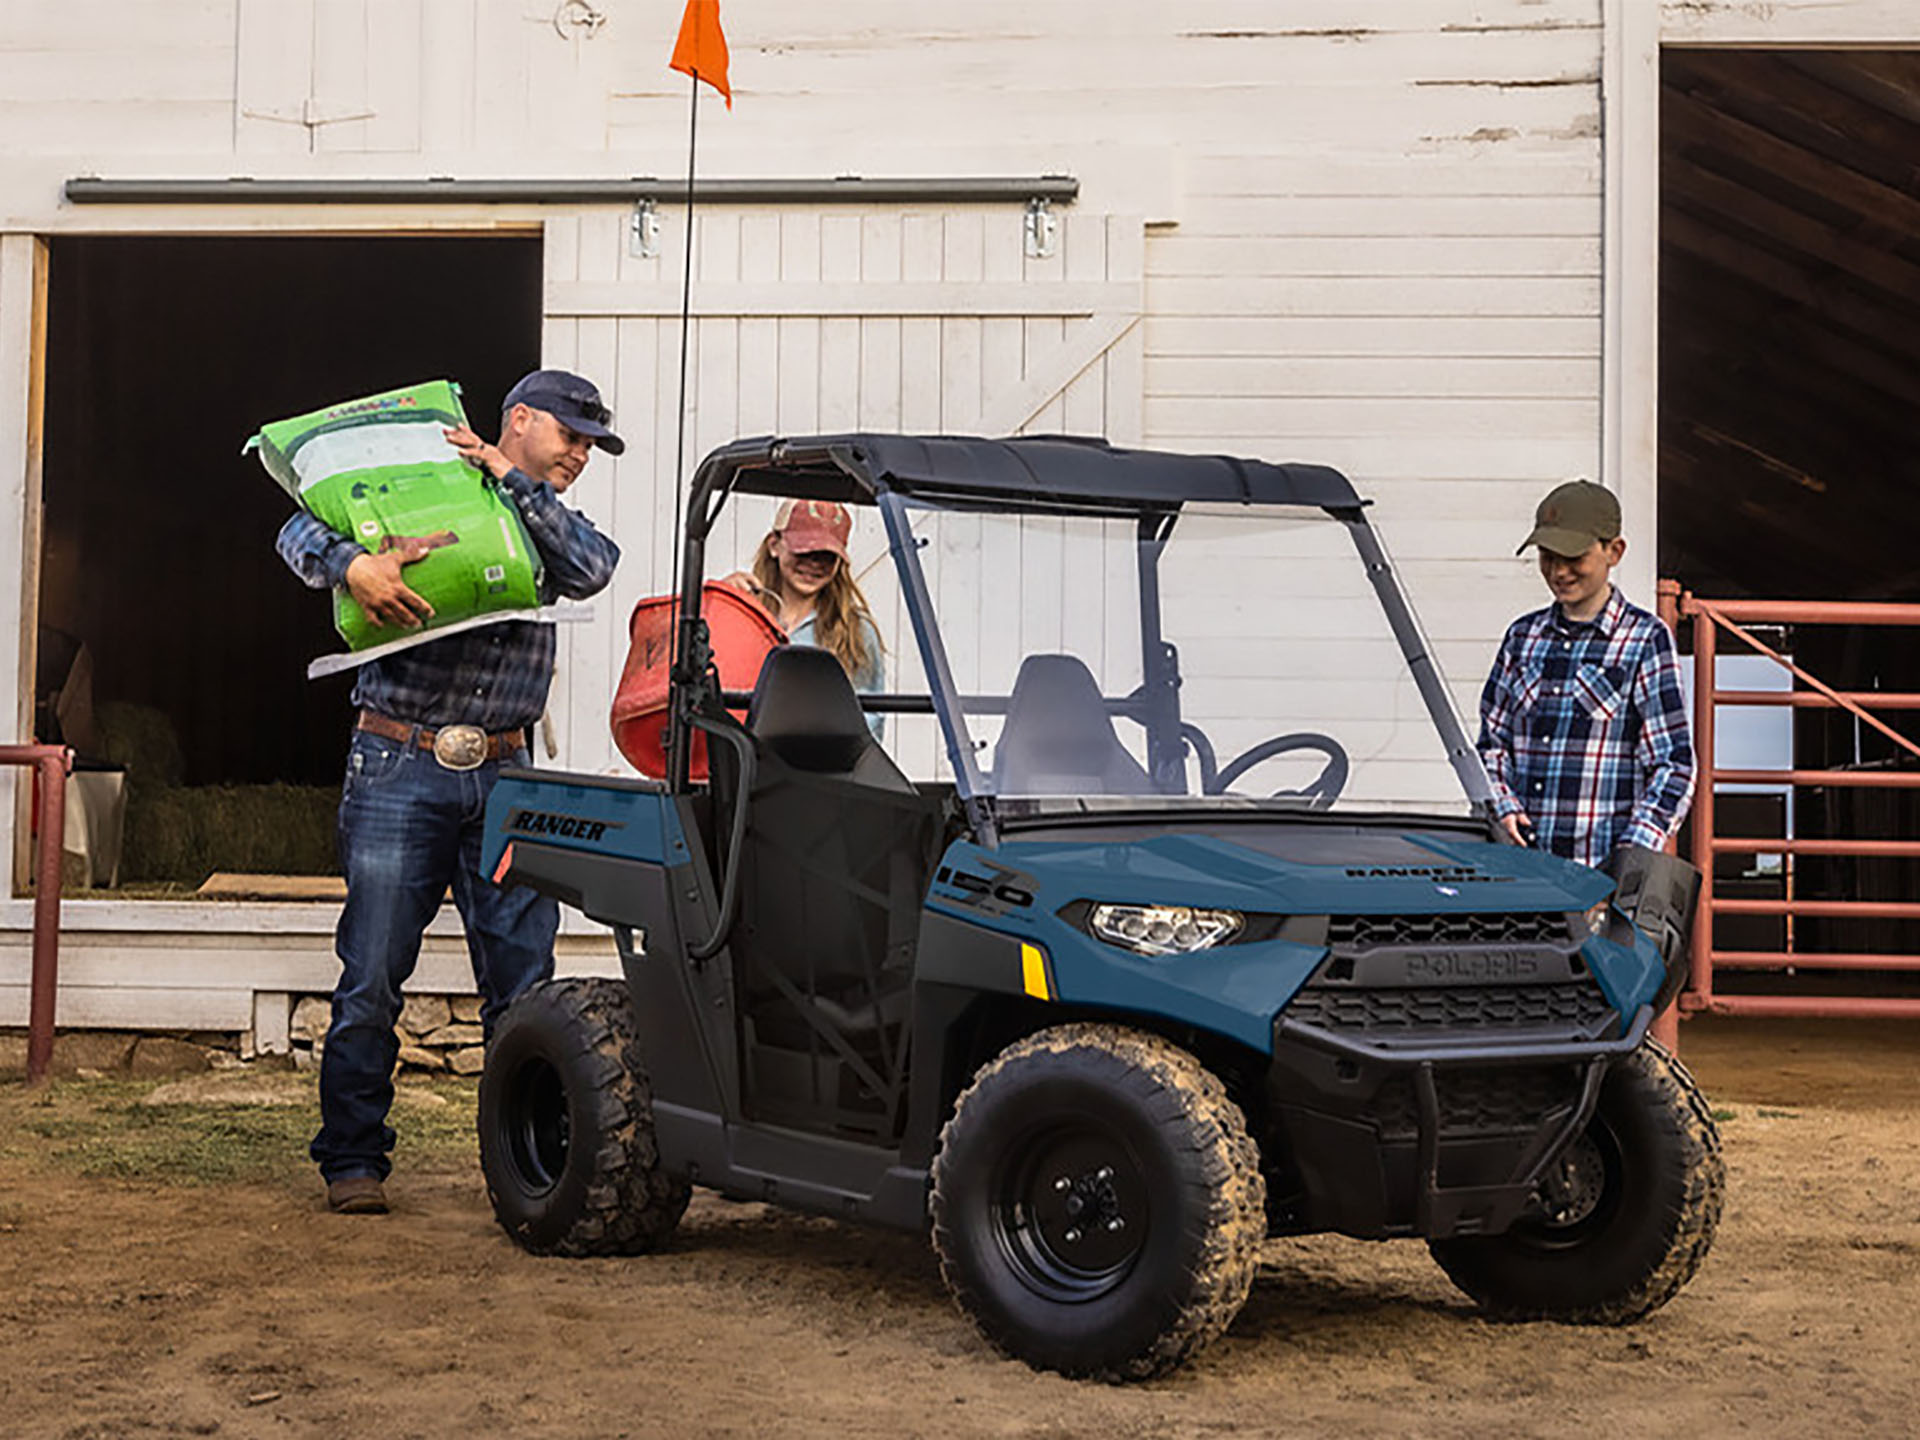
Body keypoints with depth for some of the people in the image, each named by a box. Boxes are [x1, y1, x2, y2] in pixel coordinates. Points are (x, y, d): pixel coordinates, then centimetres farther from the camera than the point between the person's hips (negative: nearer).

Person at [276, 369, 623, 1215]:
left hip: (504, 775, 4)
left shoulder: (547, 527, 16)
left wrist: (512, 479, -8)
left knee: (523, 979, 3)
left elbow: (592, 570, -6)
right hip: (399, 766, -4)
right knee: (372, 978, -1)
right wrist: (353, 564, -24)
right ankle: (352, 1160, 9)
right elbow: (302, 532, -2)